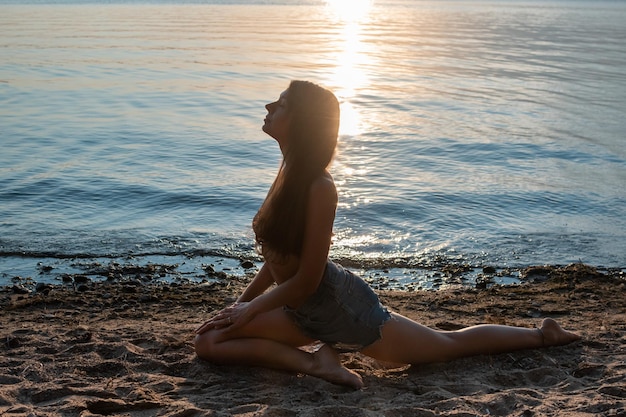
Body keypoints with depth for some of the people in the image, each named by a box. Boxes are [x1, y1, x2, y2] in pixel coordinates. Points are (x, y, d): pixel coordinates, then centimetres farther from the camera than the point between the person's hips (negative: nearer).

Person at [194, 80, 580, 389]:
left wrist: (250, 310, -10)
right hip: (302, 312, 9)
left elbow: (305, 281, -23)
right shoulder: (291, 170, -1)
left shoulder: (319, 187, -29)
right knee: (209, 342, -2)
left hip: (340, 308, -9)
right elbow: (278, 255, 9)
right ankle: (315, 362, -5)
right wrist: (241, 301, 11)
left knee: (449, 343, 9)